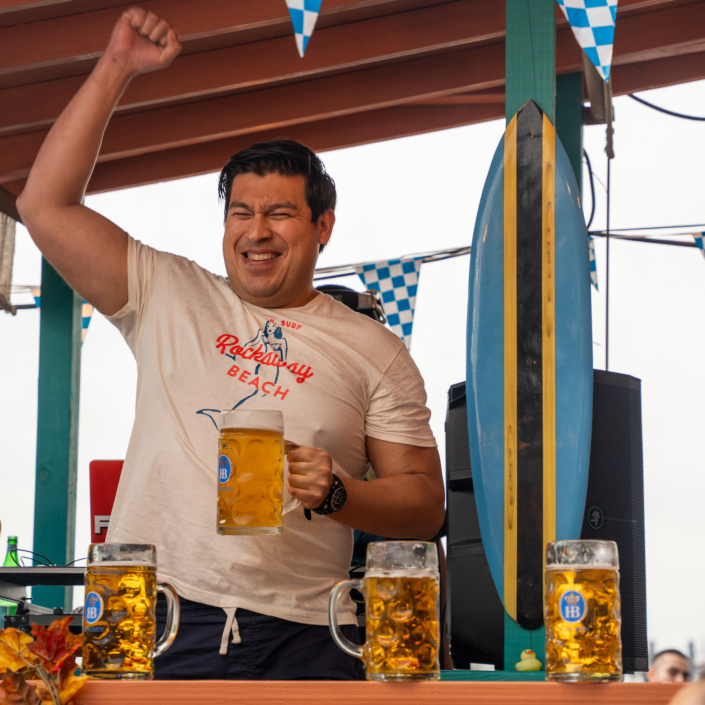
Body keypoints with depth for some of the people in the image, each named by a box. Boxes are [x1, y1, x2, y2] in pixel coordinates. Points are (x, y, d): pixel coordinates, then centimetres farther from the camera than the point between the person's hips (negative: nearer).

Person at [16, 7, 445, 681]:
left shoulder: (372, 350, 11)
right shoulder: (169, 299, 14)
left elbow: (425, 503, 11)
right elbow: (46, 206, 8)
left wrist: (337, 493, -10)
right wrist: (114, 69, 7)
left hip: (298, 638, 0)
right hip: (157, 620, 0)